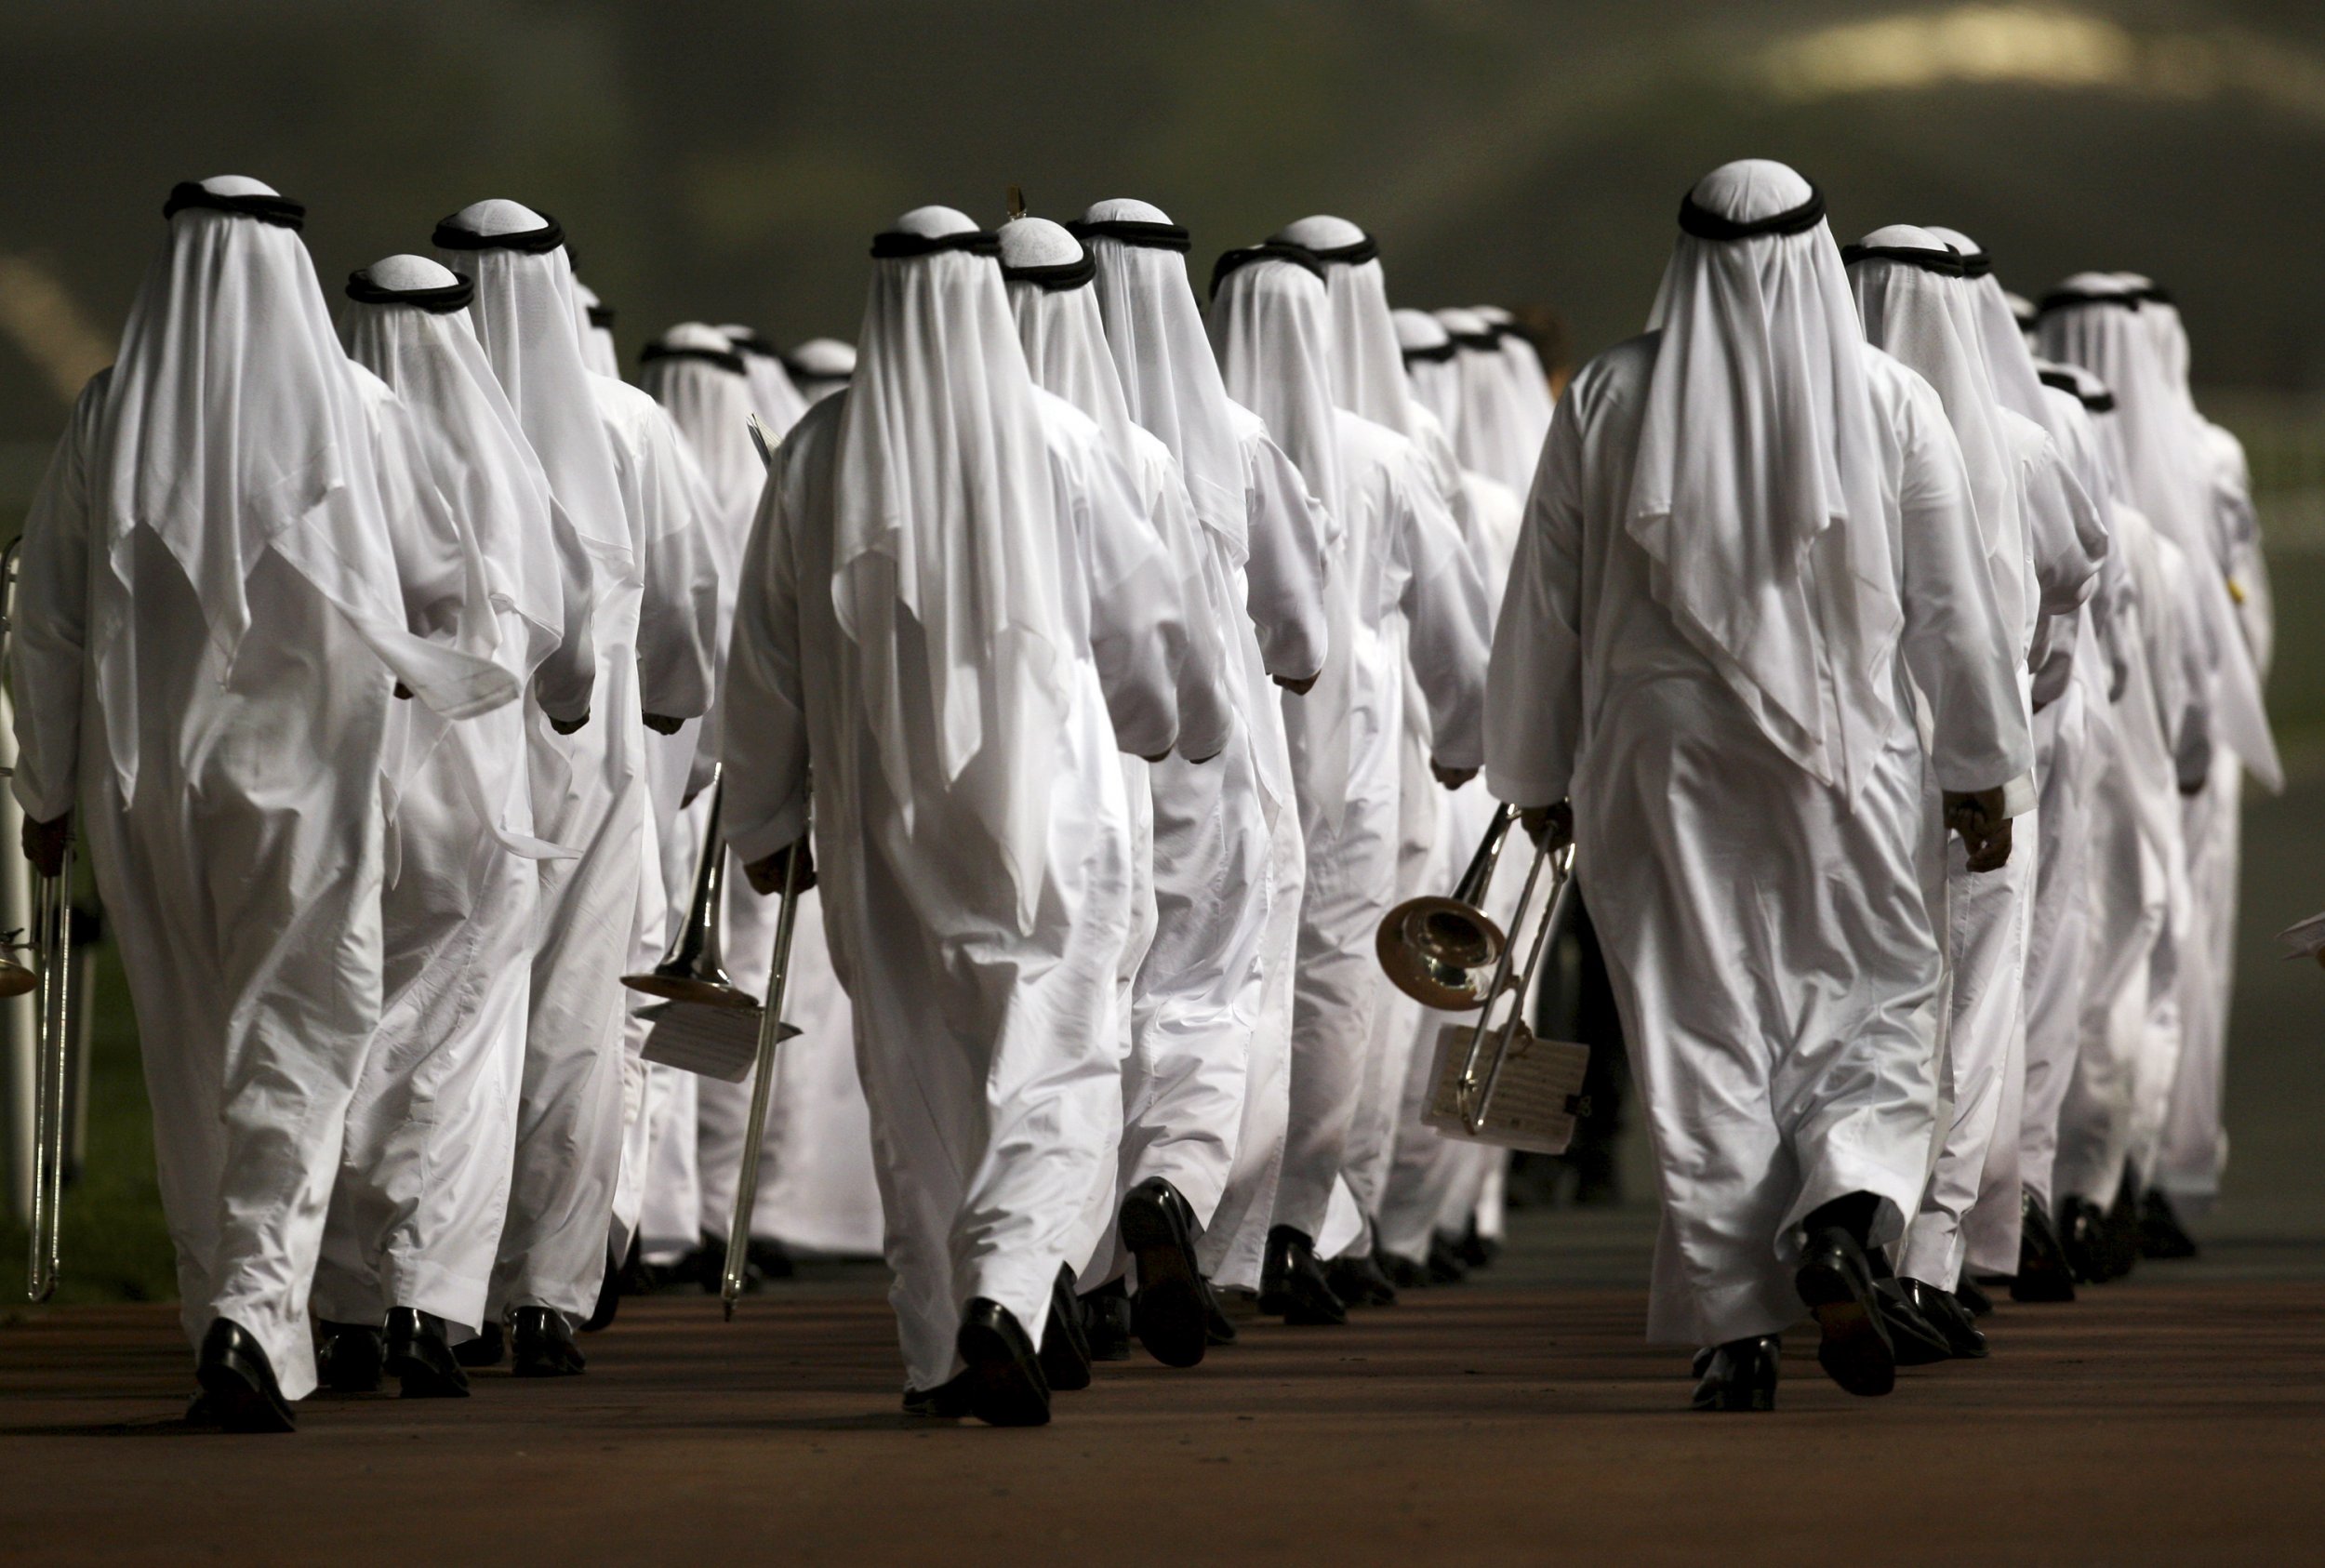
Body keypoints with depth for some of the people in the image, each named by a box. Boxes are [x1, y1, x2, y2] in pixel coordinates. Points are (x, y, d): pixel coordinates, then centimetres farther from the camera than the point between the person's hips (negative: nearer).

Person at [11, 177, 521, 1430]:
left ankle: (225, 1314, 20)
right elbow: (435, 587, 1)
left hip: (145, 775, 2)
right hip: (305, 765, -2)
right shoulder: (353, 415, -7)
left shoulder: (108, 419, -2)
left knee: (190, 1047, 14)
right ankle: (252, 1307, -19)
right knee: (296, 1040, -1)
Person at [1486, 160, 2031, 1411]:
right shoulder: (1888, 403, -3)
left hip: (1662, 758, 1)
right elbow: (1952, 605, 1)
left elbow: (1545, 601, 3)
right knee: (1868, 1005, 10)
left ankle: (1733, 1329, 1)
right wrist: (1979, 771, 12)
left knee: (1698, 1027, 5)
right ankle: (1841, 1217, -17)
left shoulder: (1610, 398, -1)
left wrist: (1538, 775, 14)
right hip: (1840, 754, -1)